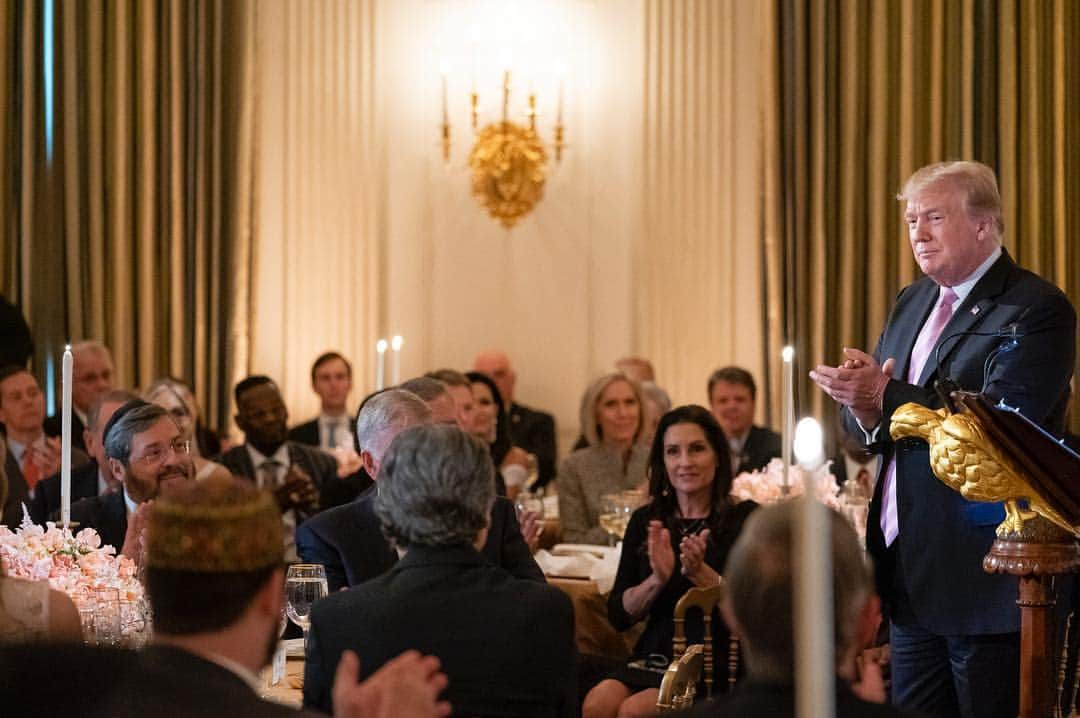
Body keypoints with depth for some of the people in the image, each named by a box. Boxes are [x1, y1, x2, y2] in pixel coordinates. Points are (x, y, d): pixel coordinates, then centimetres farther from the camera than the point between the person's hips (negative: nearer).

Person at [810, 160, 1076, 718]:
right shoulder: (912, 304, 15)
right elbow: (871, 429, 13)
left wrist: (886, 395, -26)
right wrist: (864, 406, -12)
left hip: (987, 578, -8)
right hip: (910, 569, 8)